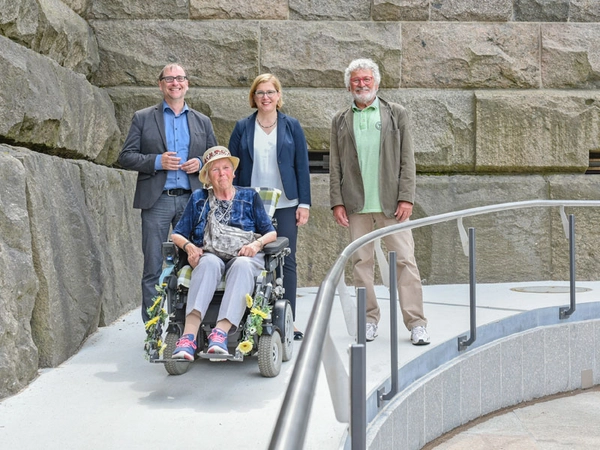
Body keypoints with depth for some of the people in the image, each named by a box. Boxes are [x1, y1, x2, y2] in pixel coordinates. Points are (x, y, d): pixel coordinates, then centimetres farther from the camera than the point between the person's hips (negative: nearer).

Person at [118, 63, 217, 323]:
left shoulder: (202, 122, 15)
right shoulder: (143, 118, 8)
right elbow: (126, 157, 3)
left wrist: (200, 163, -4)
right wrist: (157, 161, -13)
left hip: (191, 201, 2)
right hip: (156, 201, -2)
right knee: (153, 268, -1)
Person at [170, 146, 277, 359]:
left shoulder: (250, 197, 17)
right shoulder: (198, 198, 17)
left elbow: (271, 233, 11)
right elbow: (177, 234, 13)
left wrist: (257, 243, -11)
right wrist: (189, 246, -10)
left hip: (244, 257, 0)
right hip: (209, 255, 0)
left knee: (242, 265, -37)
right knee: (210, 262, -37)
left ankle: (220, 333, -51)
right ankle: (189, 336, -51)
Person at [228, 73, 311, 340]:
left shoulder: (291, 127, 6)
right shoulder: (242, 128, 7)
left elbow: (302, 166, 5)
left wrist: (304, 203, -1)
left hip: (285, 205, 0)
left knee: (286, 261, 0)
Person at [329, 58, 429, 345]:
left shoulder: (396, 114, 10)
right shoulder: (340, 120, 14)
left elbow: (407, 160, 5)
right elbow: (335, 166, 11)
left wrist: (406, 198, -5)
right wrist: (337, 202, 1)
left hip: (391, 202, -1)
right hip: (356, 204, 2)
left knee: (405, 260, -4)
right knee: (361, 262, 5)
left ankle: (416, 323, 1)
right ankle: (369, 320, 16)